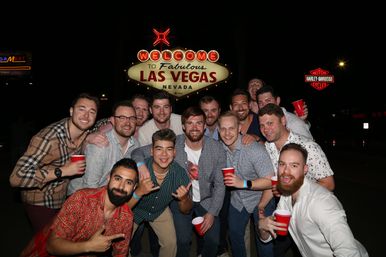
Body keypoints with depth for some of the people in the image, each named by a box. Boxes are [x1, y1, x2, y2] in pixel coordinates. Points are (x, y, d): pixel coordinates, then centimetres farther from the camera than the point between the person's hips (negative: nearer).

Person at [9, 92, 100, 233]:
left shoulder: (86, 132, -13)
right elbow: (16, 178, -37)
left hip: (64, 197, 6)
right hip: (41, 203, -6)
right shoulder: (48, 138, -33)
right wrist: (61, 171, -36)